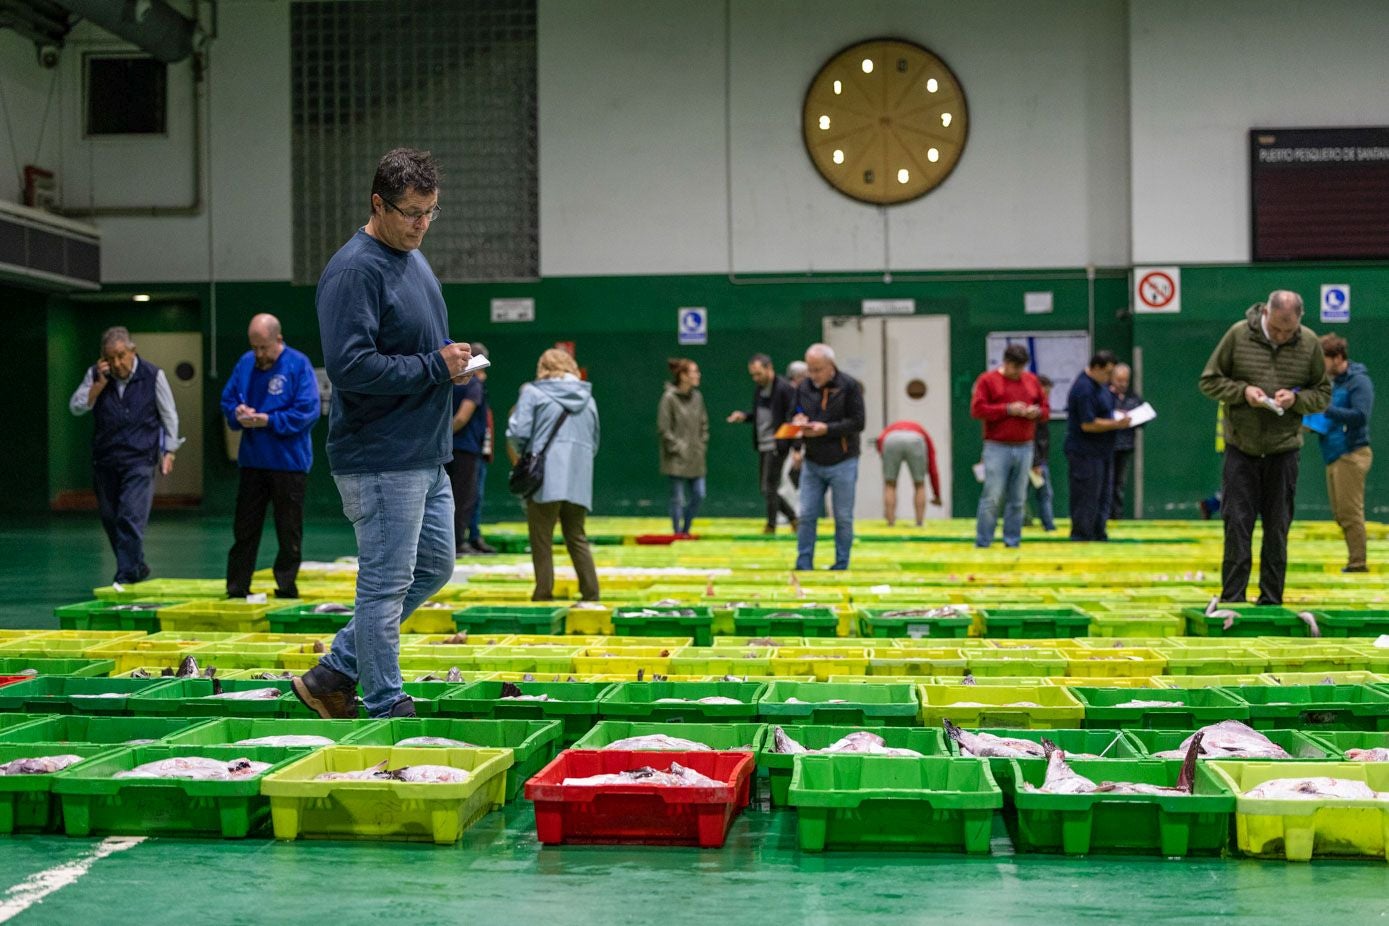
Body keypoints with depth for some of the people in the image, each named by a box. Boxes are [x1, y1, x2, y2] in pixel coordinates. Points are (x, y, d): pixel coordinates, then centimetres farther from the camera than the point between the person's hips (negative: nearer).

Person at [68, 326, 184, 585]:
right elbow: (76, 407, -2)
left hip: (140, 459, -4)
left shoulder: (153, 375, -2)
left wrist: (169, 451, 3)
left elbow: (169, 415, 5)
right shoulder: (95, 375, 5)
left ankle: (126, 575, -10)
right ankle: (137, 567, 24)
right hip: (105, 458, 4)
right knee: (110, 518, 9)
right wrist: (100, 382, -11)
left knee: (131, 518, -14)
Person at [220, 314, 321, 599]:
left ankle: (287, 586, 14)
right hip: (251, 460, 5)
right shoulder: (245, 363, 6)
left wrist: (268, 420, -19)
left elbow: (307, 411, -15)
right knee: (244, 527, 8)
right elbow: (227, 399, 13)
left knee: (289, 530, 5)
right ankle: (237, 587, 14)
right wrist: (237, 412, -9)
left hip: (289, 461, -5)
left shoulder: (298, 365, -9)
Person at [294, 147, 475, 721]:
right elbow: (350, 366, -25)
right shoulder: (354, 271, -16)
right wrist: (435, 366, -18)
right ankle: (386, 707, 11)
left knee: (433, 568, 17)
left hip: (427, 456, 10)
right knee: (386, 585, -1)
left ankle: (333, 674, 25)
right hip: (381, 460, -10)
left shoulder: (413, 258, 14)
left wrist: (451, 358, 4)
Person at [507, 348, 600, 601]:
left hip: (545, 478, -5)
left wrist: (522, 454, 12)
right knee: (577, 537, 14)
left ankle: (543, 593, 0)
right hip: (579, 479, 5)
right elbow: (594, 442, 20)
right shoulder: (587, 398, 16)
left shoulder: (533, 392, 0)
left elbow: (517, 433, -6)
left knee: (541, 539, 2)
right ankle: (591, 592, 9)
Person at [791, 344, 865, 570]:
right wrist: (797, 422, -10)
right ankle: (803, 566, 10)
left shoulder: (849, 386, -8)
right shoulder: (803, 387, 4)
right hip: (812, 464, 3)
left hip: (842, 464, -3)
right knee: (806, 516, 2)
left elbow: (857, 423, -11)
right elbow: (794, 416, 14)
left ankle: (841, 566, 15)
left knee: (843, 518, 5)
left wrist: (826, 429, -20)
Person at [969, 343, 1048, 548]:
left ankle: (1013, 542, 10)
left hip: (1024, 449, 4)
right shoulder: (987, 380, 1)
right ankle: (982, 543, -1)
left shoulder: (1032, 380, 15)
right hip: (997, 448, -4)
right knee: (992, 498, -8)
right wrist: (1007, 409, -13)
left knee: (1018, 500, 4)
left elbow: (1046, 408, 20)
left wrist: (1037, 412, -4)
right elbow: (977, 409, -8)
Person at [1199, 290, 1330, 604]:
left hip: (1284, 449, 2)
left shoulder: (1309, 343, -2)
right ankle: (1232, 598, 3)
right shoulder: (1239, 334, -7)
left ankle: (1271, 600, 15)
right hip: (1241, 448, -1)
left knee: (1278, 528, 7)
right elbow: (1208, 381, 0)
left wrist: (1296, 398, -13)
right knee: (1237, 525, -2)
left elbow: (1323, 394, 7)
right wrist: (1242, 391, -16)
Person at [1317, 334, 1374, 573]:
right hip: (1334, 455, 9)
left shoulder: (1359, 381, -10)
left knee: (1350, 512, -7)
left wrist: (1326, 409, -23)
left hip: (1351, 455, -9)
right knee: (1340, 514, 11)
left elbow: (1360, 416, -21)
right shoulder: (1334, 382, 16)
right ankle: (1354, 560, 18)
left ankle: (1358, 563, -2)